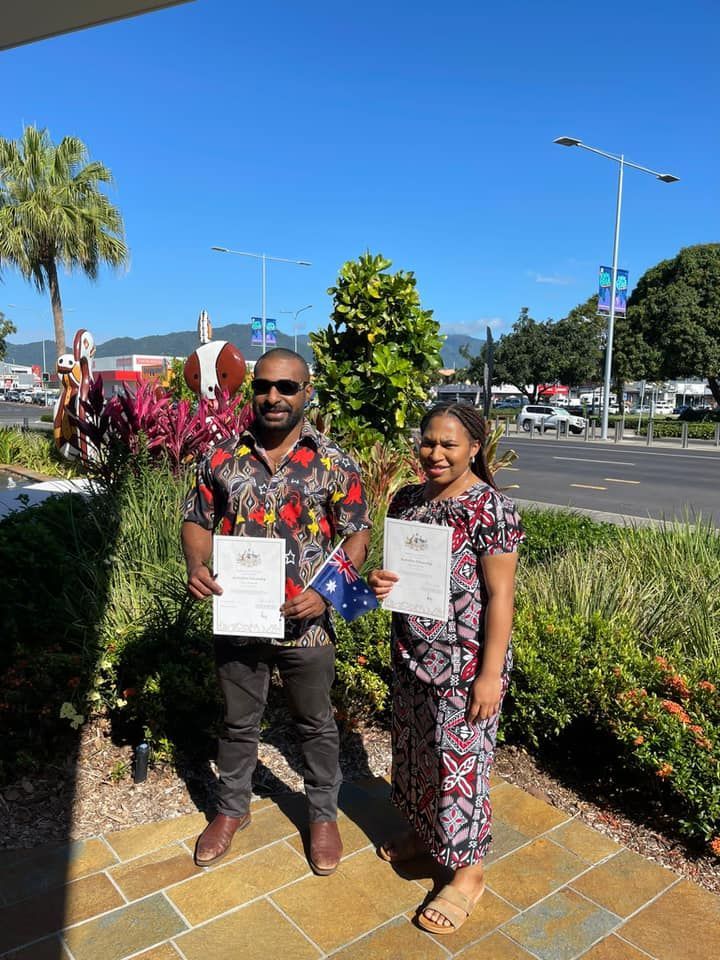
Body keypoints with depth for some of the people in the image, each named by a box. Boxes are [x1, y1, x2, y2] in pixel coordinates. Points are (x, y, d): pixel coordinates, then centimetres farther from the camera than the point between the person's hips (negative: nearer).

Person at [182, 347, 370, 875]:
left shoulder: (334, 463, -7)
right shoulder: (222, 458, -1)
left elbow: (358, 534, -6)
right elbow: (197, 520, 6)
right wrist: (196, 565, -15)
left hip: (306, 623, -1)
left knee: (316, 724, 18)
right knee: (239, 722, 22)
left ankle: (324, 815, 42)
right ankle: (232, 809, 46)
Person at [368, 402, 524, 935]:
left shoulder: (490, 508, -18)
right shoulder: (407, 500, 2)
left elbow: (500, 595, -16)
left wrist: (490, 674, -16)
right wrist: (380, 580, -10)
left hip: (464, 663, -6)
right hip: (412, 653, 7)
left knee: (460, 760, 8)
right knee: (416, 747, 22)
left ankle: (468, 871, 29)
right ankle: (426, 829, 47)